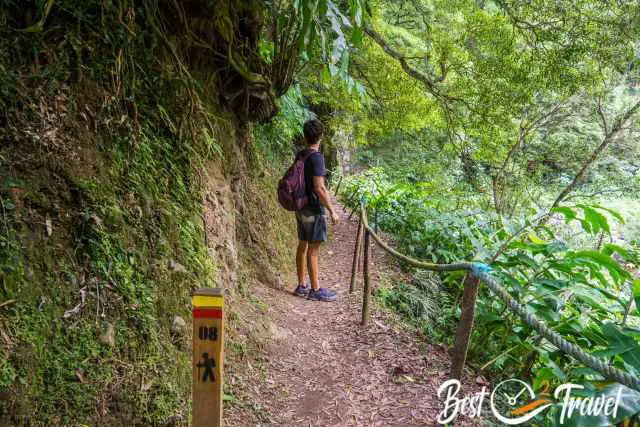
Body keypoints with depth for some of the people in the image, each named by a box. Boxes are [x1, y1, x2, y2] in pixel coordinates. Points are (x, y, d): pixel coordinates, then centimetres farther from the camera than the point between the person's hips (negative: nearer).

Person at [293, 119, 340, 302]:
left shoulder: (300, 155, 7)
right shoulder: (317, 157, -17)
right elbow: (319, 188, -22)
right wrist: (332, 211, -16)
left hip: (301, 207, 8)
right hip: (314, 209, -8)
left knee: (302, 245, 13)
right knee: (313, 249, -2)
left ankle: (301, 286, 21)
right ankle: (315, 290, 7)